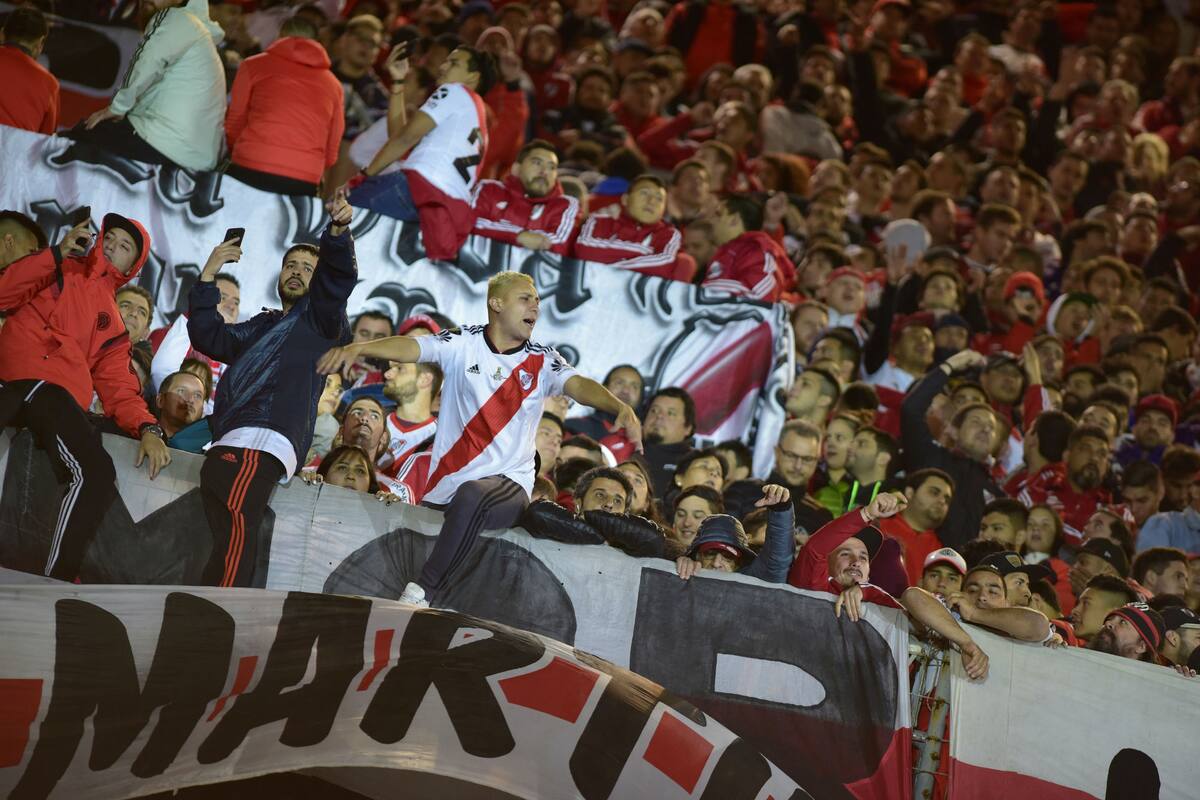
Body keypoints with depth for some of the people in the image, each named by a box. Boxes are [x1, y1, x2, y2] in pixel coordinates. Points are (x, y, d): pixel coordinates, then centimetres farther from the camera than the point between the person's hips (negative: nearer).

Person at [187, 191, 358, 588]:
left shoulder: (320, 317, 16)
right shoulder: (262, 326, 36)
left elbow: (337, 277, -4)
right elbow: (208, 337, 24)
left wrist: (338, 232, -23)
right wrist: (208, 276, 17)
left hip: (262, 444, -8)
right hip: (230, 445, 8)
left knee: (235, 527, -26)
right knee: (231, 538, -3)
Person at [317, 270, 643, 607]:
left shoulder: (541, 361, 7)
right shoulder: (463, 344, 4)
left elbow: (578, 385, -10)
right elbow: (411, 347, -10)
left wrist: (620, 407, -31)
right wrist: (358, 348, -28)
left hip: (509, 483, -2)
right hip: (445, 488, 2)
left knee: (471, 495, -34)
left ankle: (424, 591, -33)